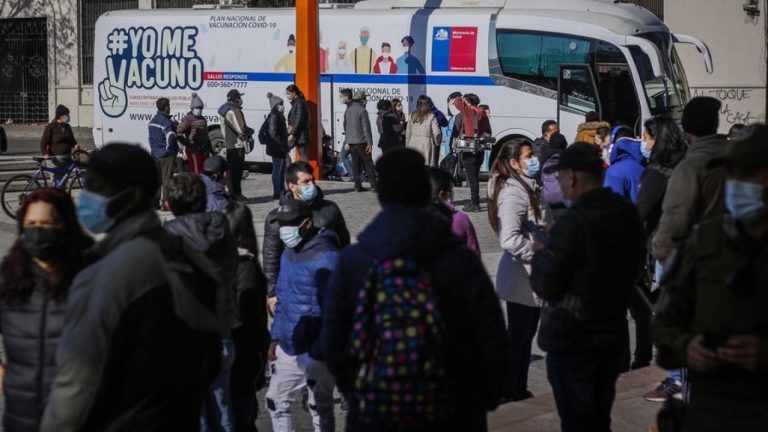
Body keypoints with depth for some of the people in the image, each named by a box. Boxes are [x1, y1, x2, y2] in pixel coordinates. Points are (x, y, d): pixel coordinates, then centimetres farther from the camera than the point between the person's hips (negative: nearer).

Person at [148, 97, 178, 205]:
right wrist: (169, 148, -12)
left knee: (156, 179, 13)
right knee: (167, 179, -3)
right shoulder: (166, 122, -17)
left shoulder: (153, 120, 11)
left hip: (155, 154, 8)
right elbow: (170, 137, -27)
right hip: (166, 155, -8)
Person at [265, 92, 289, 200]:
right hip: (277, 148, -11)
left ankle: (282, 190, 29)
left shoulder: (279, 116, 16)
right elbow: (273, 133, -24)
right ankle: (277, 193, -3)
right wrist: (282, 144, -23)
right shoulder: (274, 117, -17)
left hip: (281, 149, 11)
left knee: (282, 169, 19)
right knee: (277, 169, -6)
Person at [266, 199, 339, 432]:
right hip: (287, 347, 9)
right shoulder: (289, 253, 10)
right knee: (276, 401, 15)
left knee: (320, 408, 4)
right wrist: (276, 336, 14)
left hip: (315, 351, -9)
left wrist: (317, 353, -23)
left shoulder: (325, 258, -19)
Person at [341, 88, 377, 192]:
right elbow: (366, 128, -14)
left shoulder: (348, 110, 9)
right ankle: (373, 185, -3)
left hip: (351, 142, 6)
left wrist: (346, 142, 21)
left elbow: (345, 127, 14)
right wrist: (370, 143, -12)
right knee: (368, 164, -1)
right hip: (361, 142, -6)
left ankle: (358, 185, 6)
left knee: (356, 164, 8)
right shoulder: (362, 110, -12)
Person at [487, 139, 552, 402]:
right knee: (516, 339, 0)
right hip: (521, 277, -10)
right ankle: (508, 394, 10)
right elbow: (510, 239, -29)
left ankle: (520, 391, 28)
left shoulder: (530, 188, 11)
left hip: (533, 277, 10)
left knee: (526, 336, 18)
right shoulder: (513, 193, -20)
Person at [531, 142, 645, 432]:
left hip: (572, 341, -7)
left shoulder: (573, 223, -22)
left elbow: (545, 287, -18)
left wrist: (540, 254, 1)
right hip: (614, 334, 7)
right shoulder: (628, 215, 2)